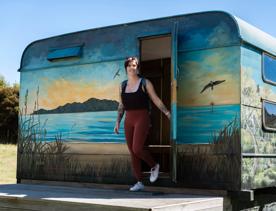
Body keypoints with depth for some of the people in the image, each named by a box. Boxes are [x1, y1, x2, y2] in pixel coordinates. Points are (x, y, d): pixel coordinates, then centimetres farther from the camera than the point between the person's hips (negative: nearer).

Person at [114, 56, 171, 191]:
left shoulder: (145, 83, -1)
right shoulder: (123, 85, 11)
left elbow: (156, 100, -1)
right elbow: (121, 106, 16)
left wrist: (167, 112, -11)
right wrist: (118, 122, 10)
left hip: (142, 119, -5)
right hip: (129, 120, 5)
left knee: (137, 149, -18)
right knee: (132, 152, 3)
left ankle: (154, 166, 11)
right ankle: (139, 182, 11)